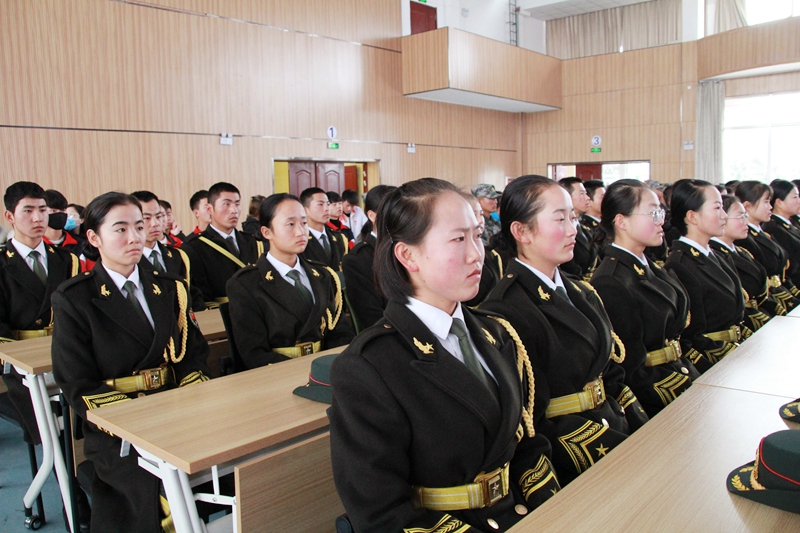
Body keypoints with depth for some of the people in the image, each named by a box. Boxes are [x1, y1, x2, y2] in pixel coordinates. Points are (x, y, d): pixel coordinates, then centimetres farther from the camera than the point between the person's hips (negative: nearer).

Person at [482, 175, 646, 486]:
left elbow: (612, 375, 14)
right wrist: (629, 452, -17)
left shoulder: (582, 294, 12)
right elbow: (535, 421, -15)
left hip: (616, 430, 8)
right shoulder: (506, 312, -14)